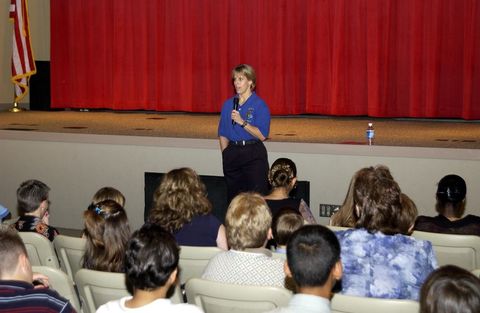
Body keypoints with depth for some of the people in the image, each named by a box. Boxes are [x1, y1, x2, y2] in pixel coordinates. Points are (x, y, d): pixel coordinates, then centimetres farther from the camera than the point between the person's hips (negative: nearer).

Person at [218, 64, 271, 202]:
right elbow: (223, 134, 11)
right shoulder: (228, 104, 8)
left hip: (254, 155, -4)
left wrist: (242, 122, -20)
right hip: (232, 153, 4)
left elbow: (262, 135, -14)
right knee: (233, 197, 10)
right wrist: (225, 155, 3)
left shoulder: (260, 105, -6)